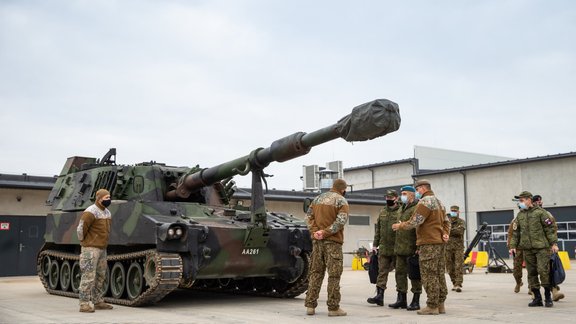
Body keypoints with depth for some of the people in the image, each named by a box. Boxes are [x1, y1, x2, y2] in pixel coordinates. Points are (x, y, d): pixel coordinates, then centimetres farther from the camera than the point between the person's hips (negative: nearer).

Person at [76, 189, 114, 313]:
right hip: (91, 249, -9)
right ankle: (84, 304, -4)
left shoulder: (107, 212, 12)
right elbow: (80, 229, -17)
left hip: (102, 249, 9)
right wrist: (84, 241, -5)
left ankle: (98, 302, 24)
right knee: (88, 277, -8)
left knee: (100, 277, 14)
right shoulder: (90, 212, -17)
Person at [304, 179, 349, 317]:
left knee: (315, 272, 11)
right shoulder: (341, 200, -4)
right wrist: (326, 232, -15)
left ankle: (310, 305, 11)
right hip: (332, 241, -5)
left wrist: (314, 231, -3)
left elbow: (309, 216, 7)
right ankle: (333, 307, 1)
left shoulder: (318, 198, 14)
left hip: (317, 240, 6)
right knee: (334, 274, 0)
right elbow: (341, 221, -16)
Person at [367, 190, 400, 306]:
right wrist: (375, 244, 14)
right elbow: (378, 229, 17)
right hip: (383, 248, 5)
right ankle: (379, 295, 1)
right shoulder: (382, 212, 13)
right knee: (382, 272, 2)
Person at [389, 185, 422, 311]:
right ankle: (401, 300, 18)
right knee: (400, 272, 11)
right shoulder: (402, 208, 19)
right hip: (401, 248, 9)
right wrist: (397, 245, 21)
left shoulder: (416, 209, -11)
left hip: (412, 248, -9)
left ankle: (416, 301, 6)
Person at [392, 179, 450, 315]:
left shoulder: (425, 202, -11)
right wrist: (446, 233, 6)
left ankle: (432, 306, -6)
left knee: (429, 275, -7)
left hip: (428, 243, -10)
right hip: (440, 242, 10)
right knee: (439, 274, 10)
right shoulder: (439, 202, 21)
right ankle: (440, 304, 13)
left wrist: (399, 226, -2)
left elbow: (414, 222, -16)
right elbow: (446, 221, 21)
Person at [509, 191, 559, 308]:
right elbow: (515, 232, 16)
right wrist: (513, 246, 8)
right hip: (527, 249, 5)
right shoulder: (519, 215, 13)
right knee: (531, 274, 5)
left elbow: (550, 228, -3)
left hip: (541, 247, -5)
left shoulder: (540, 212, -2)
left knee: (543, 271, -10)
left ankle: (548, 297, 4)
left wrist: (554, 243, -9)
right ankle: (537, 298, 13)